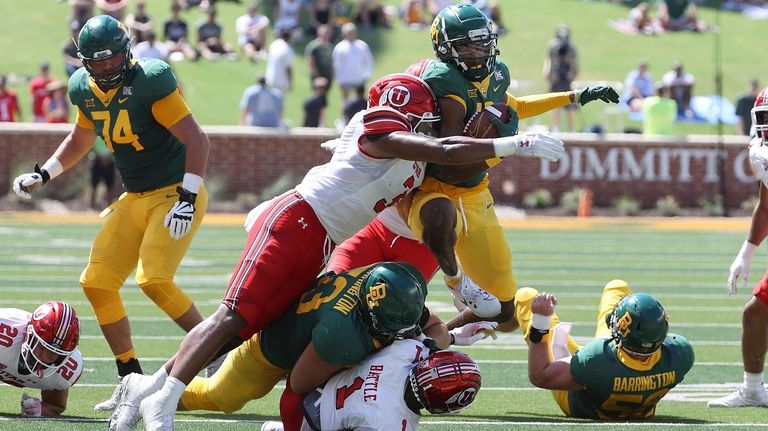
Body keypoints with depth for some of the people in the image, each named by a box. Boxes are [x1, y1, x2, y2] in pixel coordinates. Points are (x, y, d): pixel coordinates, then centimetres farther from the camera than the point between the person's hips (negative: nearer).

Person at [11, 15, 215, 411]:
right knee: (97, 283, 2)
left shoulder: (149, 81, -19)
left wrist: (187, 198, -24)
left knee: (154, 280, -23)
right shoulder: (84, 89, 3)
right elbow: (80, 140, 24)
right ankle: (131, 380, 11)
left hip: (175, 193, -8)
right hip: (134, 199, 8)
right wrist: (42, 176, 14)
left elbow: (196, 139, -19)